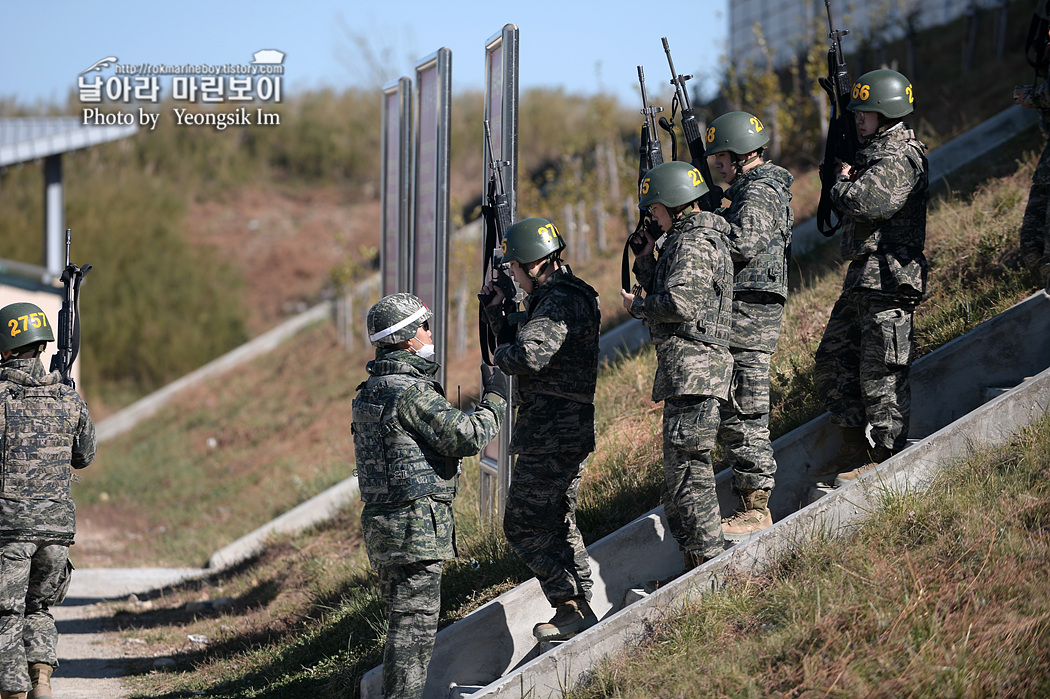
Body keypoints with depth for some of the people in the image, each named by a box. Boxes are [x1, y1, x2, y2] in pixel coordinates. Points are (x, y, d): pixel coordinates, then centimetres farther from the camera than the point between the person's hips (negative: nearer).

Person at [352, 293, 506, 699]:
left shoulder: (371, 391, 15)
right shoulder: (410, 391, -16)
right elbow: (465, 437, -17)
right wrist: (494, 399, -3)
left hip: (383, 524, 10)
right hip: (415, 526, -10)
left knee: (403, 621, 15)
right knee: (415, 623, -8)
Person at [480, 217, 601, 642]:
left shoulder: (561, 302, -19)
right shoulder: (552, 298, 15)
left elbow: (529, 355, -33)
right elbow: (519, 342, 25)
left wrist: (499, 355, -12)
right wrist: (495, 309, 13)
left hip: (550, 435, -11)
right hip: (571, 431, 11)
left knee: (524, 526, -6)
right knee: (558, 523, 18)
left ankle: (573, 609, -7)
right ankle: (581, 605, 22)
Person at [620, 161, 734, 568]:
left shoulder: (693, 244, -13)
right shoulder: (691, 238, 20)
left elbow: (679, 303, -23)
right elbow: (662, 290, 27)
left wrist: (636, 305, -8)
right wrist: (645, 259, 14)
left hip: (692, 368, -11)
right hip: (687, 372, 11)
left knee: (687, 466, -10)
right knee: (680, 468, 14)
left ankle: (708, 559, -9)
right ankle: (697, 562, 17)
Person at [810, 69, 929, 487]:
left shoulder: (899, 159, -14)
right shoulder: (876, 152, 18)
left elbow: (863, 202, -26)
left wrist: (841, 186, -5)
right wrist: (848, 180, 3)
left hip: (888, 279, -11)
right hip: (862, 278, 11)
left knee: (881, 373, -5)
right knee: (833, 362, 12)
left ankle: (885, 458, 1)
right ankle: (854, 449, 18)